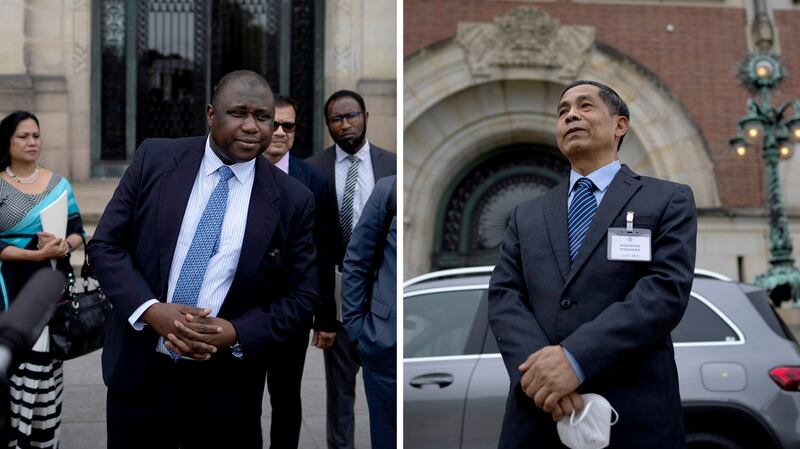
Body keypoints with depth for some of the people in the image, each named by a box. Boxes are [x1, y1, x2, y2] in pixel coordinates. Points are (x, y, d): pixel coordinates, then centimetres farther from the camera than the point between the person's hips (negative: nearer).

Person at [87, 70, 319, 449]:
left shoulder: (292, 201, -5)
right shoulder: (155, 159, -3)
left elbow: (302, 297, -1)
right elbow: (104, 245, -1)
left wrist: (236, 334, -16)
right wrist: (150, 309, -17)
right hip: (138, 372, 1)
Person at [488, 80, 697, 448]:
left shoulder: (668, 200, 5)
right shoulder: (527, 215, 15)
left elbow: (667, 289, -8)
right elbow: (504, 296, 4)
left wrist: (576, 357, -20)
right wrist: (536, 367, -16)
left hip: (633, 415, -2)